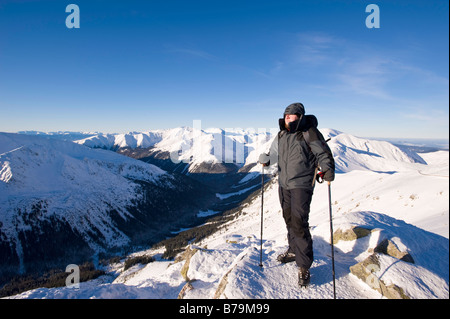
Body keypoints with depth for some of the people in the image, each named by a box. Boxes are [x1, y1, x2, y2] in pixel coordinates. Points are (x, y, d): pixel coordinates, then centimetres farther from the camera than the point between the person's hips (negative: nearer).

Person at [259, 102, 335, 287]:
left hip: (301, 185, -7)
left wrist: (327, 170, -22)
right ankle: (294, 251, 39)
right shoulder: (281, 134, 7)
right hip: (283, 184, 7)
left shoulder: (309, 133, -12)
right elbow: (274, 153, 15)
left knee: (299, 223, -10)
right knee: (289, 220, 19)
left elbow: (323, 153, -7)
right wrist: (266, 159, -6)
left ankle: (304, 266, 4)